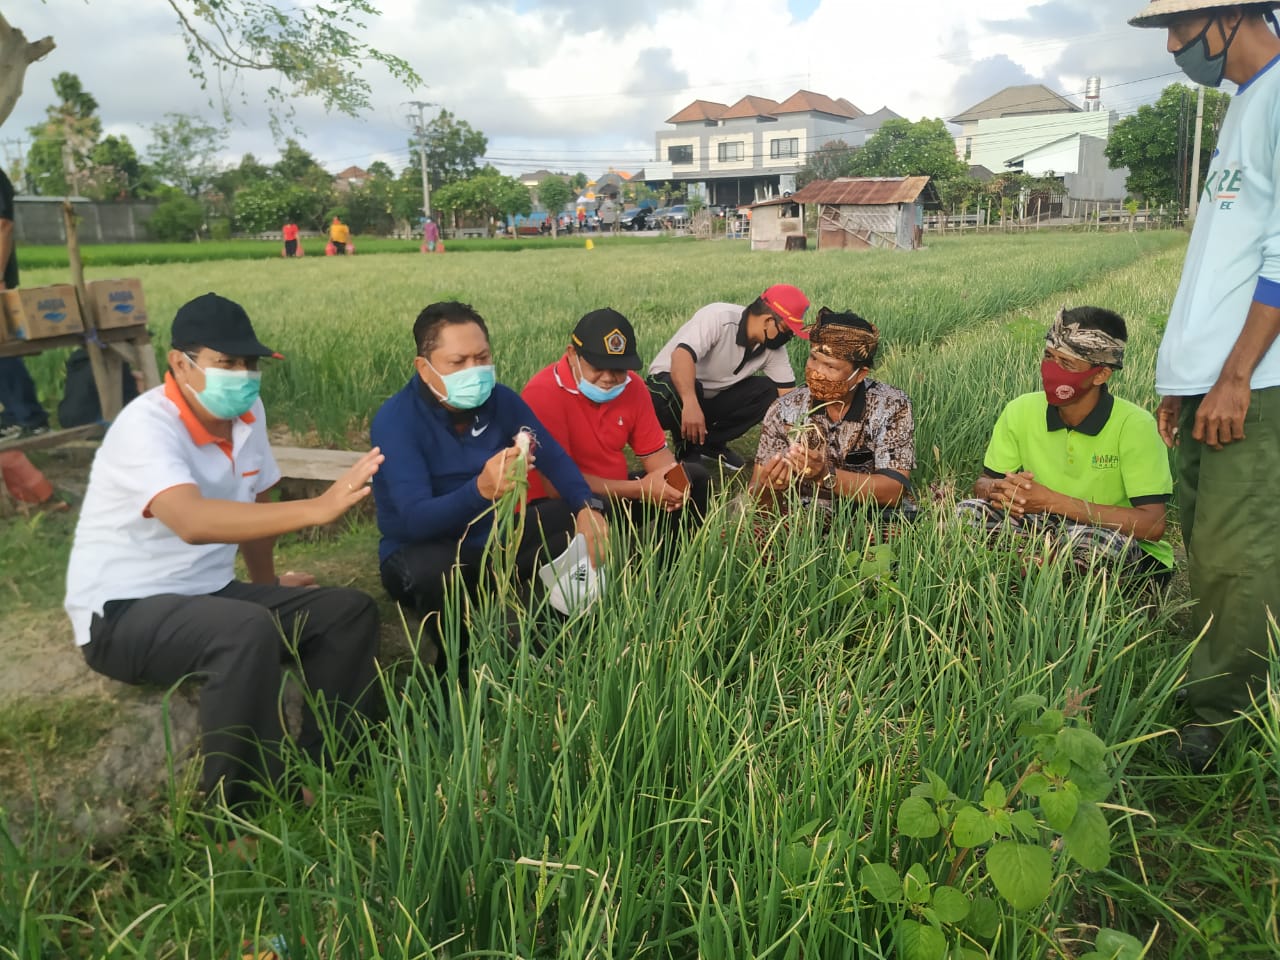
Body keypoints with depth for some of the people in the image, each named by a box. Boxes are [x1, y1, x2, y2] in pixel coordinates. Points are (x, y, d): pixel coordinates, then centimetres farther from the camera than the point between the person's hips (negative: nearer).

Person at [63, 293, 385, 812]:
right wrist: (318, 508, -50)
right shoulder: (147, 426, -24)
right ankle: (239, 813, -19)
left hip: (208, 594, 8)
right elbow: (193, 522, -42)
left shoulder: (247, 413, 0)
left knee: (351, 611, -3)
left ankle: (317, 769, 3)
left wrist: (267, 583, 27)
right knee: (249, 633, -36)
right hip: (123, 613, -8)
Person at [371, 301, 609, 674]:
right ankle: (458, 665, -10)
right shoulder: (395, 421, -24)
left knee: (582, 519, -8)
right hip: (423, 551, -5)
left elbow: (554, 457, -2)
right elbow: (416, 519, -34)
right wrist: (481, 489, -54)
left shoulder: (501, 400, -8)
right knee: (433, 570, -40)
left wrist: (588, 507, -23)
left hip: (494, 538, 6)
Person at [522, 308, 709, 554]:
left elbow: (654, 452, 4)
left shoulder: (632, 386, -4)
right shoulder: (544, 393, -24)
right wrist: (638, 489, -28)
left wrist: (674, 479, -21)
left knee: (694, 477, 5)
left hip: (614, 494, 8)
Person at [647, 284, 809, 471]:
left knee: (767, 391, -13)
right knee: (679, 388, -39)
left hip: (711, 399, 6)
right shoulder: (718, 317, -28)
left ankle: (710, 444, -6)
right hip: (669, 385, -6)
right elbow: (681, 355, -42)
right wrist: (691, 404, -56)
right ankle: (687, 451, -13)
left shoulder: (772, 348, -7)